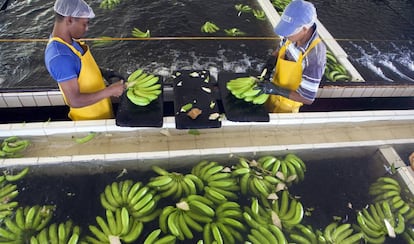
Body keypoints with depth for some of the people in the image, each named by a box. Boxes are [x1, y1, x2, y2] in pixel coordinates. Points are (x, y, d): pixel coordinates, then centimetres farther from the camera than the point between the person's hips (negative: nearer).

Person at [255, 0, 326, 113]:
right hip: (274, 89, 6)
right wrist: (268, 66, -13)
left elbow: (308, 98, -29)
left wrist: (276, 90, -33)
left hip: (287, 103, -6)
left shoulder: (315, 56, -36)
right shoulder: (294, 35, -18)